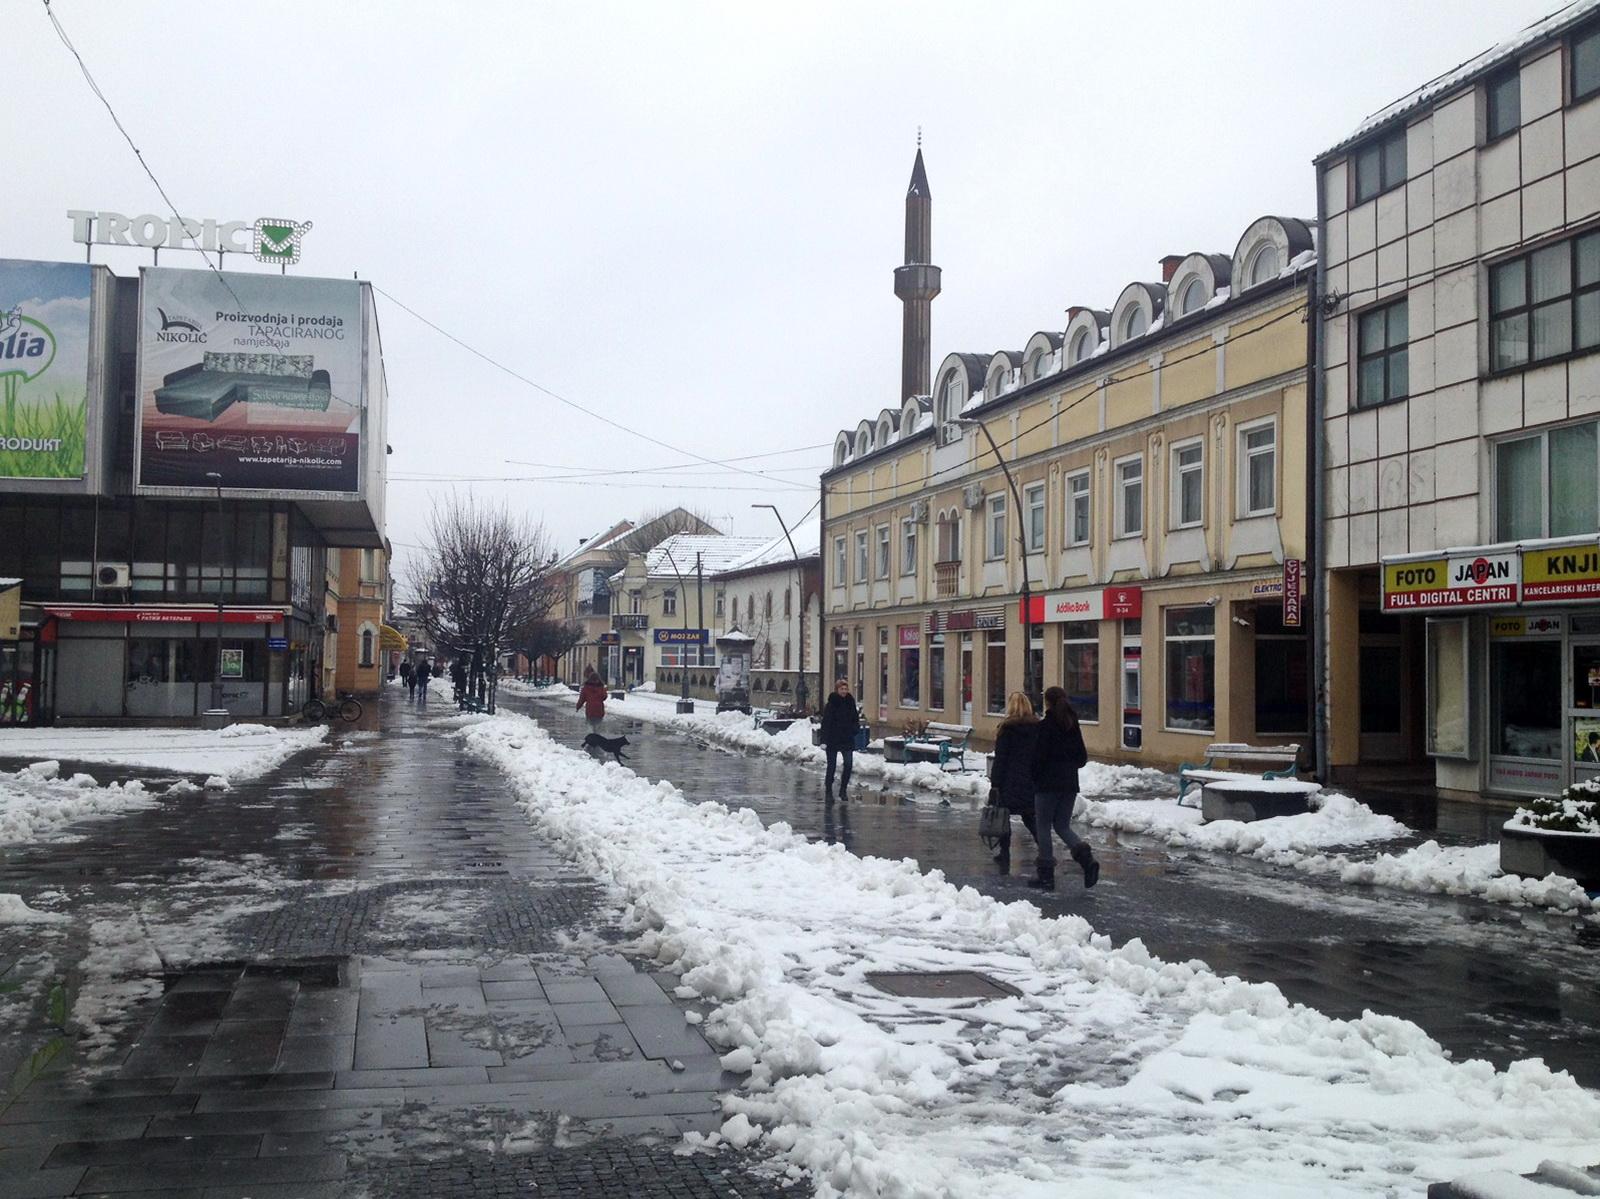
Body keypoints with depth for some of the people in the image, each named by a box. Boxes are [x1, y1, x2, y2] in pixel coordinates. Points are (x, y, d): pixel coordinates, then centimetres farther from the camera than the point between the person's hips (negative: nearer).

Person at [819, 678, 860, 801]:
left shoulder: (850, 702, 7)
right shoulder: (831, 703, -6)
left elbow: (856, 719, 17)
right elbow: (826, 722, -10)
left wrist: (855, 728, -4)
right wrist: (824, 740, -17)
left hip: (848, 739, 4)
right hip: (833, 739, -3)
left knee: (849, 764, -6)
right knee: (831, 765, 4)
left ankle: (843, 790, 7)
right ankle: (828, 790, 15)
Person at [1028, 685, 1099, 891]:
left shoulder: (1045, 726, -12)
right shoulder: (1073, 725, 7)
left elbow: (1038, 757, -14)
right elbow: (1082, 758, 9)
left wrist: (1034, 778, 0)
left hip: (1048, 783, -6)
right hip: (1070, 784, 6)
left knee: (1043, 827, 5)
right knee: (1063, 826, 14)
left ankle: (1046, 875, 5)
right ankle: (1086, 858, -11)